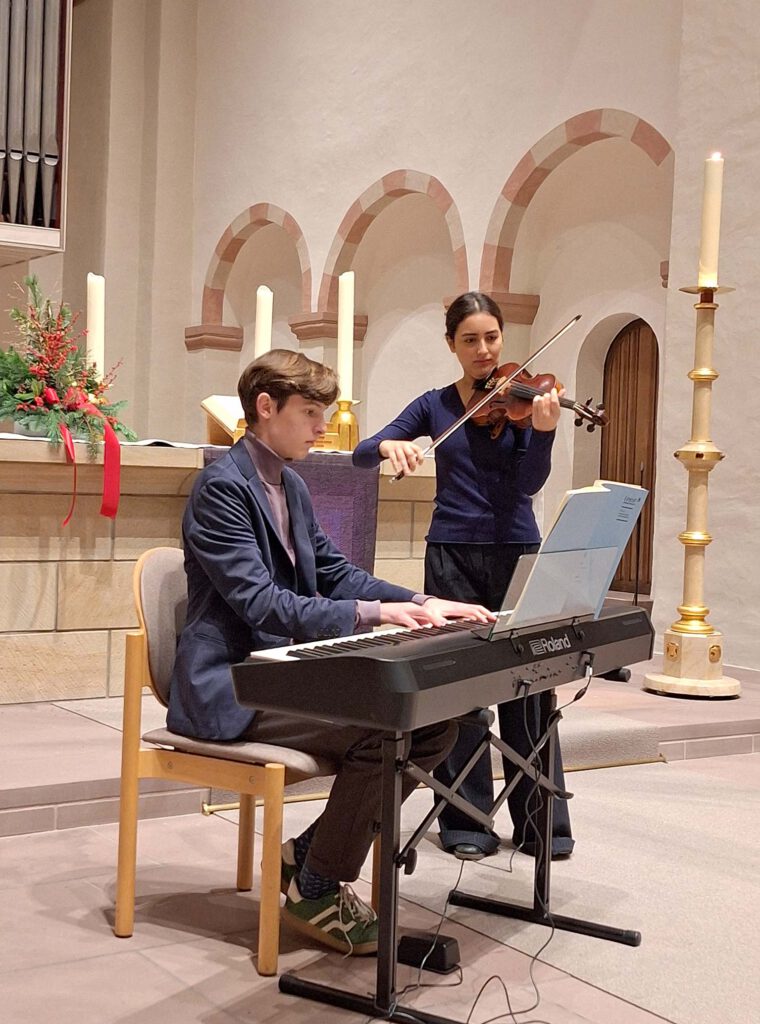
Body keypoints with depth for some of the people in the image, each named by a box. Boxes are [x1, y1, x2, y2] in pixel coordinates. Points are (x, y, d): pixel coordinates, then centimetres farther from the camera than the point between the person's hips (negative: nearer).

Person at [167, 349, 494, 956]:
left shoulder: (290, 486, 14)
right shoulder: (223, 486, -14)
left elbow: (335, 574, 15)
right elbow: (260, 603, -24)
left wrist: (422, 605, 0)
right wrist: (371, 614, -33)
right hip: (231, 689, -9)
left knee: (435, 724, -5)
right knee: (380, 733, -26)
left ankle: (310, 853, 7)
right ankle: (316, 893, -6)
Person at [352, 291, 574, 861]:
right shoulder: (436, 405, 7)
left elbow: (530, 482, -9)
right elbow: (361, 455, 3)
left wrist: (543, 430, -27)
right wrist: (390, 446, -20)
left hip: (516, 552, -1)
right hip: (453, 553, 1)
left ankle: (542, 821, 10)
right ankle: (467, 821, 13)